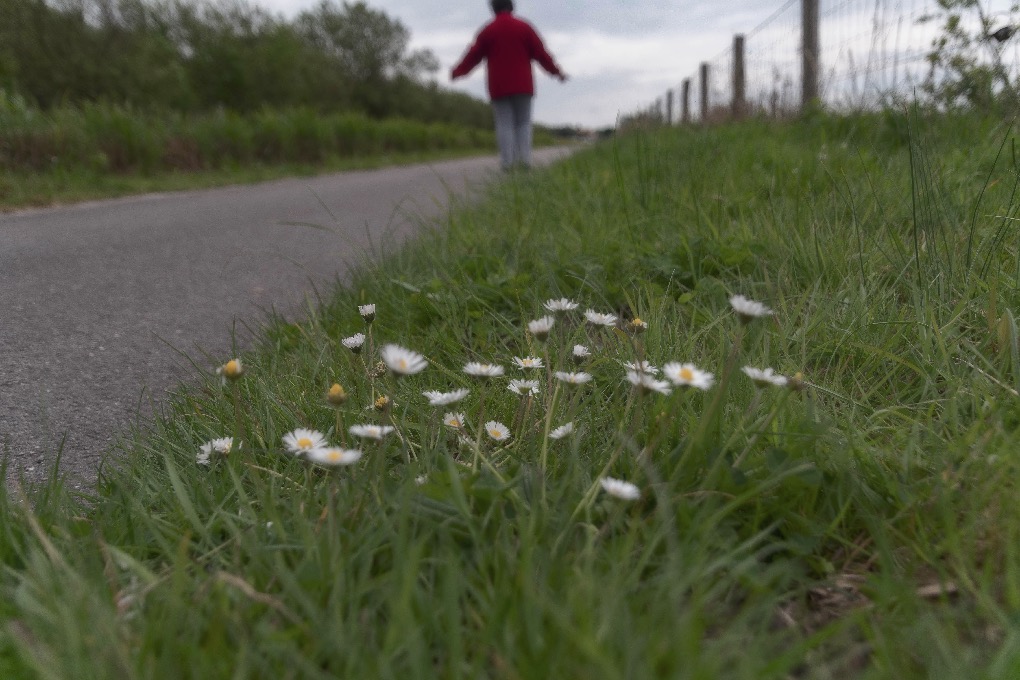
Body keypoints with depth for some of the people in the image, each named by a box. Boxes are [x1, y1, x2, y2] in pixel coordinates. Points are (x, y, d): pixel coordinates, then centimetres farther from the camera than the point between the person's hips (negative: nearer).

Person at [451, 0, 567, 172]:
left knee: (504, 125, 0)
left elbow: (473, 55, 7)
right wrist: (556, 71, 14)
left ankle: (508, 162, -11)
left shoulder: (487, 31, 3)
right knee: (523, 123, 7)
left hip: (499, 87, 0)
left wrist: (457, 72, 21)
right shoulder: (524, 27, 4)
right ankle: (524, 159, -6)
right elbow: (540, 53, 4)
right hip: (522, 86, 0)